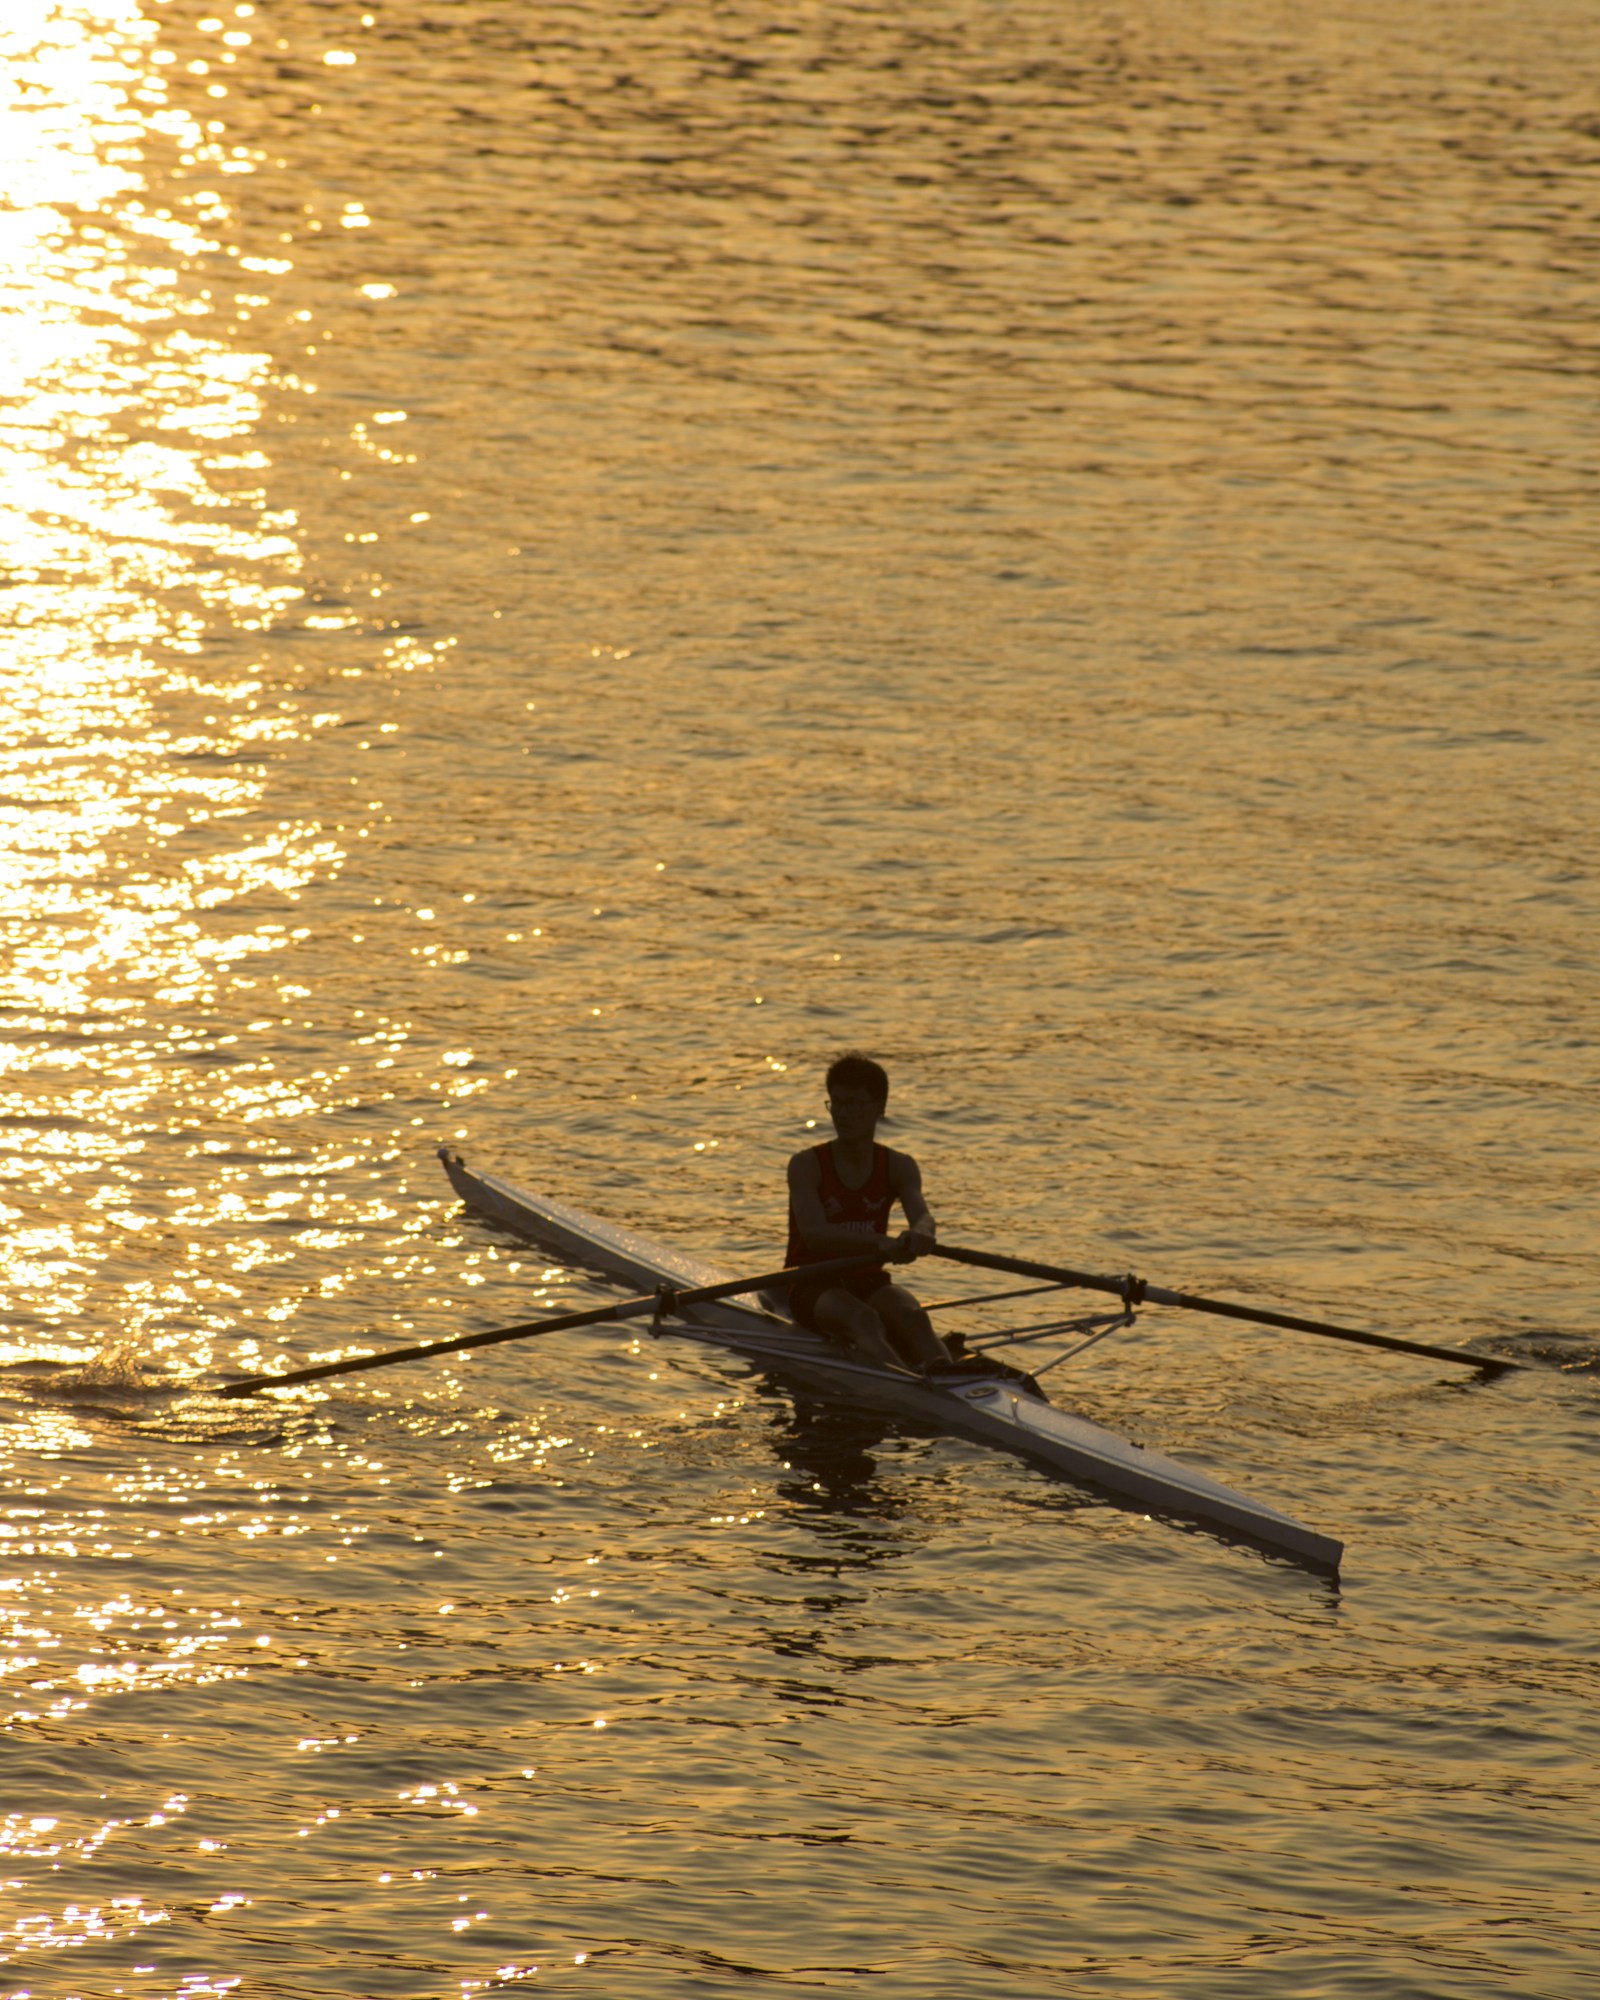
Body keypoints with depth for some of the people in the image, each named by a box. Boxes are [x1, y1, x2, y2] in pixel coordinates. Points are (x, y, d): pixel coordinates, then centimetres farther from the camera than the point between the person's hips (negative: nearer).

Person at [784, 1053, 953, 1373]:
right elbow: (813, 1234, -24)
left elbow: (922, 1216, -17)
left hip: (869, 1284, 4)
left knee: (912, 1316, -30)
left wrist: (919, 1233, -45)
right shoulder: (807, 1166, -6)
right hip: (813, 1286, -4)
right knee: (863, 1319, -36)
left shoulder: (899, 1167, 4)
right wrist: (880, 1242, -41)